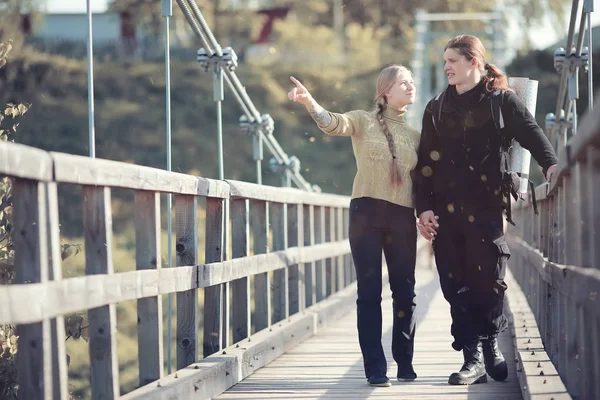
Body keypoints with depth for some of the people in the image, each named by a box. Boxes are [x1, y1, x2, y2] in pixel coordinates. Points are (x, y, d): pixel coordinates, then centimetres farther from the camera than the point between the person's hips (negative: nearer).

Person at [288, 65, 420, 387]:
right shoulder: (363, 122, 3)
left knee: (404, 293, 5)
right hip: (367, 212, -3)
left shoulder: (415, 136, 15)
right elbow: (334, 124, -17)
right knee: (369, 292, -4)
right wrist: (308, 101, -36)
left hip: (403, 217, 4)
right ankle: (375, 368, -3)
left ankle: (405, 364, 17)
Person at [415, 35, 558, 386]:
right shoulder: (437, 109, 16)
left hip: (486, 208, -4)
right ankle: (474, 359, 2)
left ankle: (491, 344, 18)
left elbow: (530, 133, -10)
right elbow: (426, 162, 13)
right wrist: (424, 208, 3)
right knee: (457, 287, -1)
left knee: (489, 281, -4)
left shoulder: (501, 100, 4)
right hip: (446, 211, 4)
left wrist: (550, 163, -29)